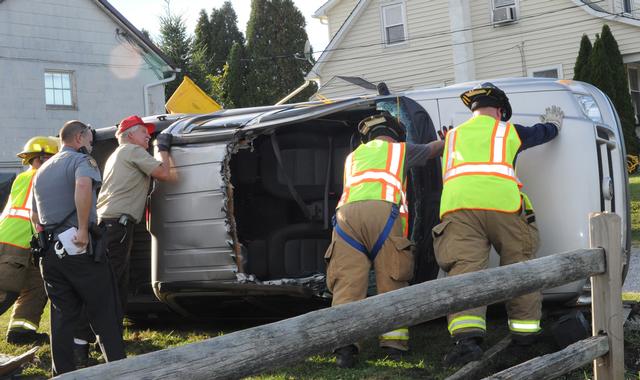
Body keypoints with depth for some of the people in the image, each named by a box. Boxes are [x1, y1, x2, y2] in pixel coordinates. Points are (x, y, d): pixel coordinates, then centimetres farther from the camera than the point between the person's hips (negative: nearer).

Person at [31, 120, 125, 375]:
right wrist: (83, 230, -27)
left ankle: (63, 373, 13)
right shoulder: (81, 160, -4)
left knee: (62, 316, 12)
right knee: (104, 315, -1)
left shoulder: (42, 171, 22)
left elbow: (35, 216, 29)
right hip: (80, 250, -7)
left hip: (50, 252, 7)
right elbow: (83, 186, -28)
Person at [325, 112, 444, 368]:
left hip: (346, 213, 3)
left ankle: (344, 344, -17)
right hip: (383, 210, -3)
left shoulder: (352, 157, 38)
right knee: (392, 282, 4)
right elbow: (434, 149, 47)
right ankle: (394, 343, -1)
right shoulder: (401, 149, 29)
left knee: (347, 283, -4)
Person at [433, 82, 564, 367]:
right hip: (501, 204, -1)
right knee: (519, 265, 15)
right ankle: (524, 329, 21)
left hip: (457, 205, 2)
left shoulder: (453, 136, 31)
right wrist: (554, 121, 65)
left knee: (465, 270, -11)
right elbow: (544, 132, 41)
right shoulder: (508, 130, 22)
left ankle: (466, 337, -28)